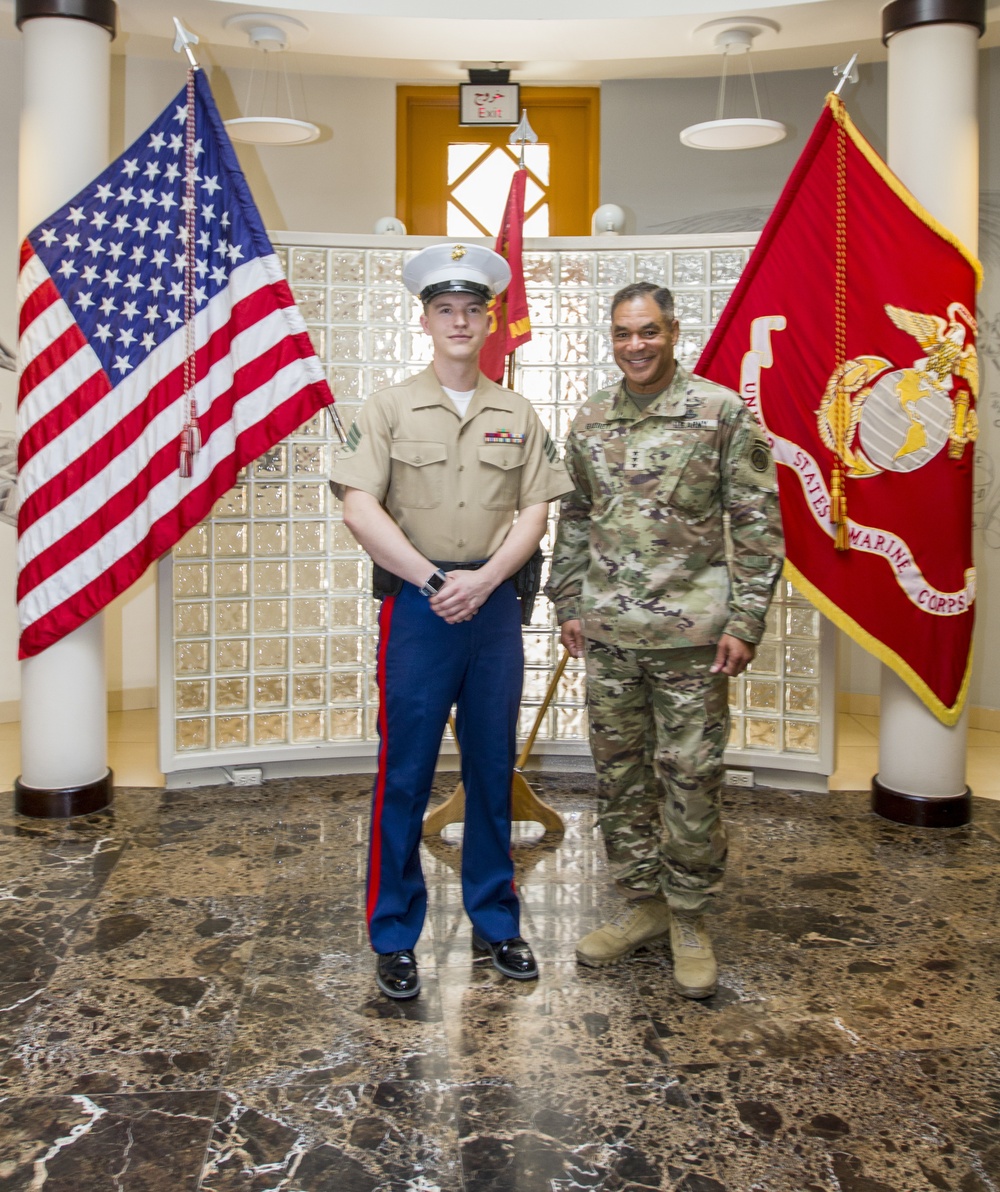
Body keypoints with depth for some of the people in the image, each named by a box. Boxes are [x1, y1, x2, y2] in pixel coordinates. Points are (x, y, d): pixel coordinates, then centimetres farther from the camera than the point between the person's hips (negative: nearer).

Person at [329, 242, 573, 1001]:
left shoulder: (518, 416, 10)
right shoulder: (391, 409, 3)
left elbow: (535, 513, 3)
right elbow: (360, 509, -7)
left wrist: (483, 579, -11)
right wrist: (434, 580, -12)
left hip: (496, 606, 3)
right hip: (416, 606, -2)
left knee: (493, 771, 10)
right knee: (405, 775, 1)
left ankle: (496, 923, 24)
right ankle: (394, 938, 13)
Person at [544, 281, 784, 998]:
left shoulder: (724, 413, -4)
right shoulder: (589, 422, 9)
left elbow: (758, 524, -5)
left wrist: (745, 621, -10)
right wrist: (569, 605, 11)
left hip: (690, 632, -4)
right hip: (606, 633, 5)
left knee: (692, 776, 3)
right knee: (619, 773, 11)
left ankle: (690, 917, 19)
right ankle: (642, 904, 27)